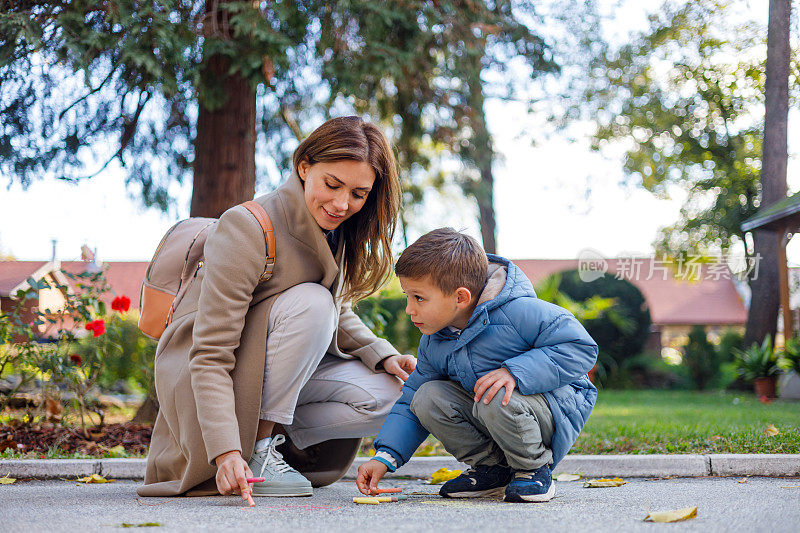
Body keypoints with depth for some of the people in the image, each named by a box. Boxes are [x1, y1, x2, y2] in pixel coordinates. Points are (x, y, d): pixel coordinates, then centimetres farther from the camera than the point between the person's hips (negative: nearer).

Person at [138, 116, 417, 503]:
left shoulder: (336, 232, -2)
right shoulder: (247, 229, -25)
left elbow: (339, 314, 13)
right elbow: (210, 356, -29)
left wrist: (383, 355, -8)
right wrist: (225, 450, -41)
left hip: (281, 373, 7)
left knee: (388, 395, -15)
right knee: (310, 302, -31)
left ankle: (266, 436, -2)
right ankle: (258, 449, -23)